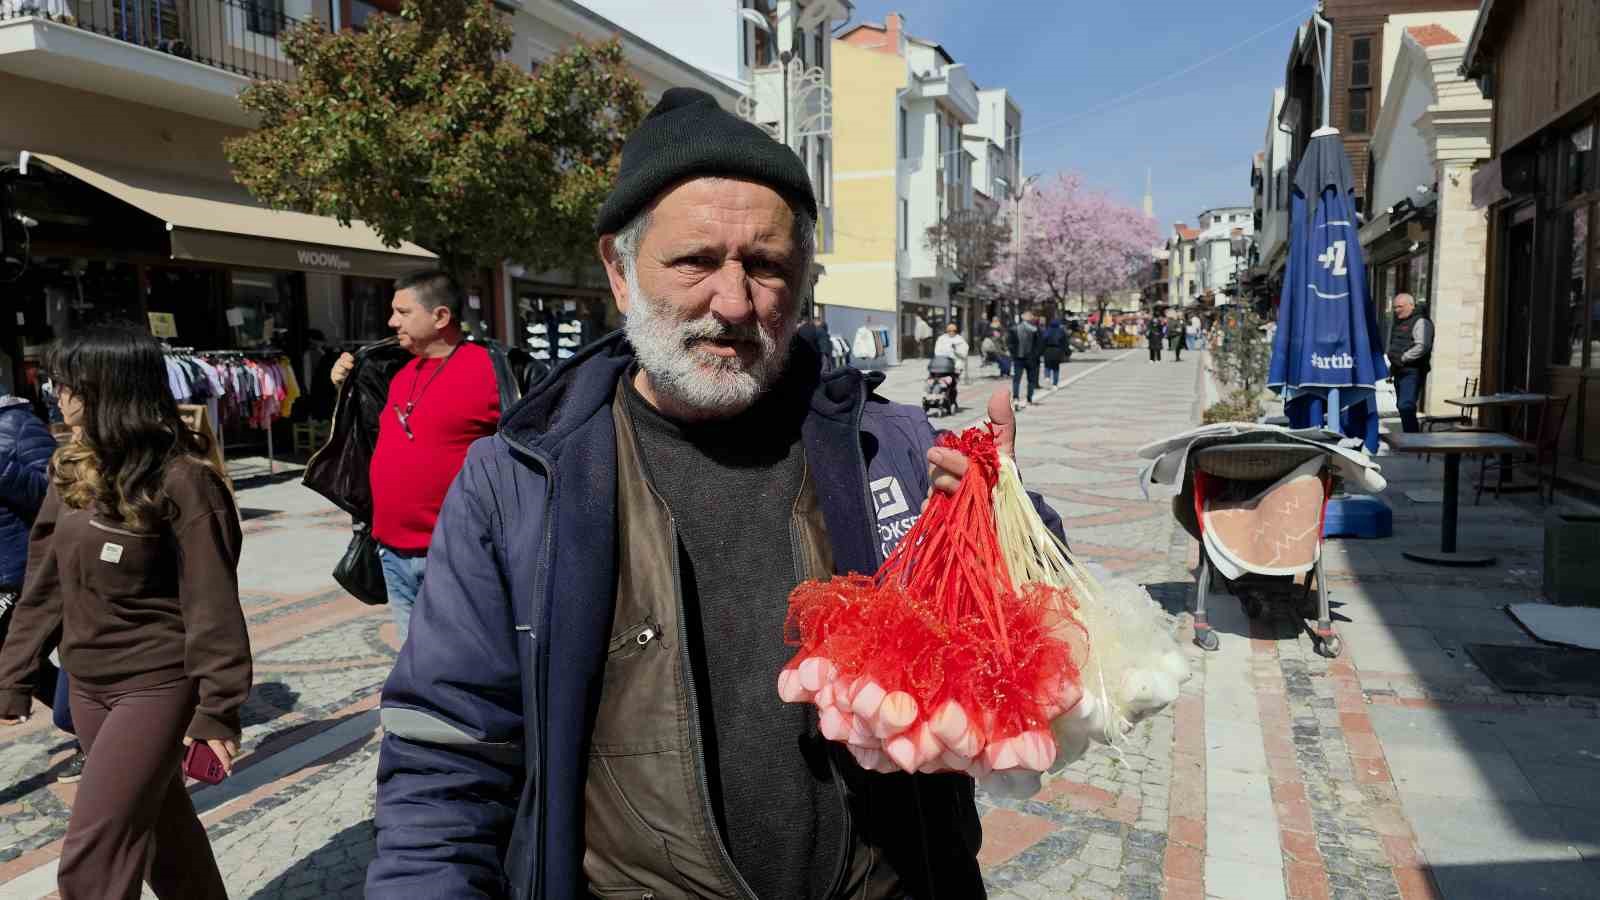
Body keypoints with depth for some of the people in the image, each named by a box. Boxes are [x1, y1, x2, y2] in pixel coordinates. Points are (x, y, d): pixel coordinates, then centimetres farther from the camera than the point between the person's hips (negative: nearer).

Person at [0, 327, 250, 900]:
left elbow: (212, 605, -18)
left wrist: (217, 710, -18)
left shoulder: (182, 480, -19)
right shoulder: (70, 471, 3)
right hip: (88, 687, 7)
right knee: (159, 822, 20)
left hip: (157, 686, -7)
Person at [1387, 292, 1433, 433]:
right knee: (1401, 406, 13)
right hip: (1399, 371, 9)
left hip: (1413, 372, -9)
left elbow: (1422, 347, -22)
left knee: (1406, 406, -18)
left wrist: (1403, 358, -19)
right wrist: (1391, 368, 21)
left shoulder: (1420, 322, -9)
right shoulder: (1397, 323, 20)